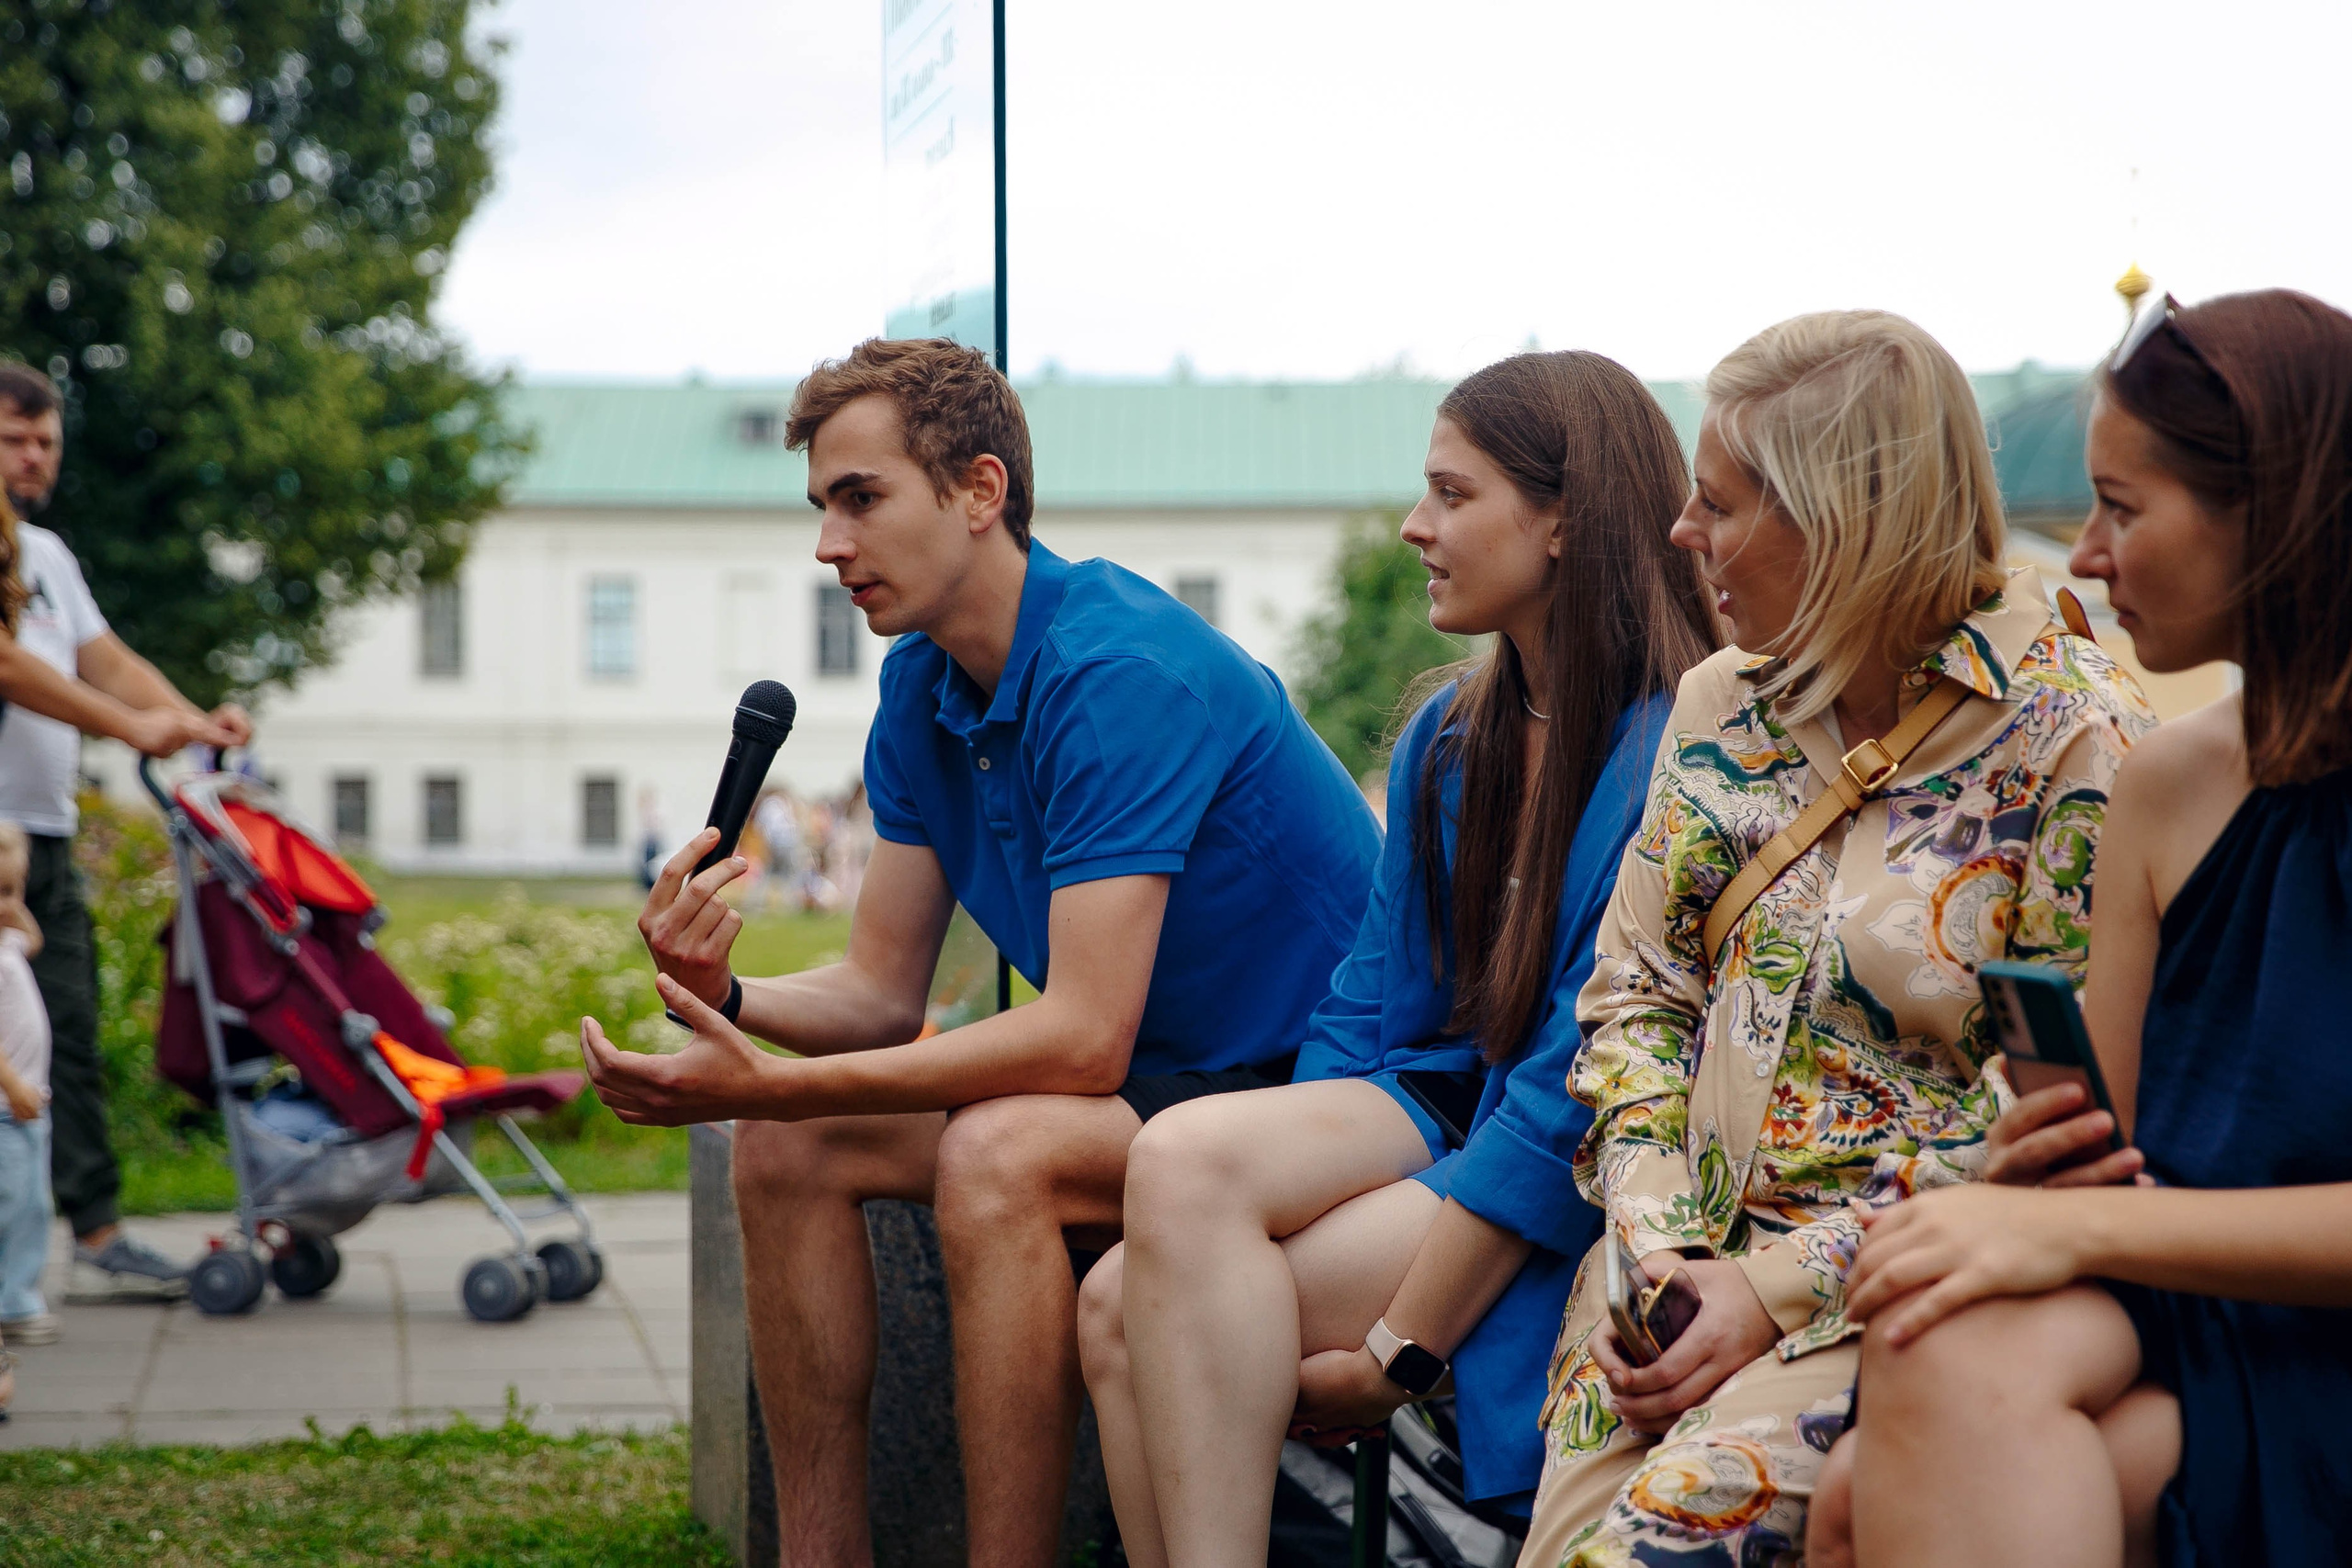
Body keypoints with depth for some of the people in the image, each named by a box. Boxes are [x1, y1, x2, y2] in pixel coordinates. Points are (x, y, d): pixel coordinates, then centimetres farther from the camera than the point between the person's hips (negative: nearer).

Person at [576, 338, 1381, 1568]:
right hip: (1150, 1084, 9)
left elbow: (1085, 1037, -30)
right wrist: (722, 997, -17)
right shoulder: (921, 689, 4)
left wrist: (773, 1084, -32)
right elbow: (881, 993, 5)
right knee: (789, 1145, -5)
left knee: (998, 1156, -33)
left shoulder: (1120, 673, -24)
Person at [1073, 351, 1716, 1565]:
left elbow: (1586, 1081, -17)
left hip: (1571, 1195, -7)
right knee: (1121, 1309, -19)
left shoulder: (1674, 752, -13)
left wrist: (1395, 1349, -17)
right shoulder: (1446, 738, 13)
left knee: (1177, 1312, -25)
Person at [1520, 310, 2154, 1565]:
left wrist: (1781, 1285, -17)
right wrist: (1651, 1237, -5)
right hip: (1690, 1249, 5)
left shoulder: (2072, 740, -8)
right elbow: (1632, 994, 13)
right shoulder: (1723, 706, 12)